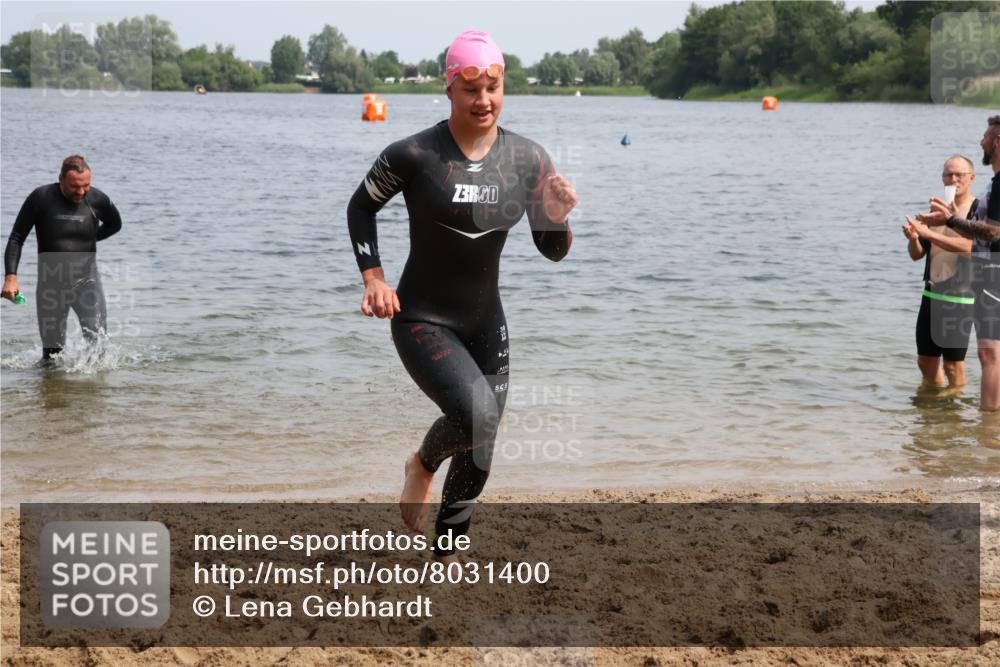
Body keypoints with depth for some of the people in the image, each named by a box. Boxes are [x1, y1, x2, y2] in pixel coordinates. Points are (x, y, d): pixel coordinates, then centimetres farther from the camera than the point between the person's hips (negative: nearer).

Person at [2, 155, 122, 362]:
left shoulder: (97, 200, -5)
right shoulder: (40, 198, -9)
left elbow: (114, 225, 19)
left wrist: (89, 238, 8)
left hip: (86, 280, 0)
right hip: (51, 282, 0)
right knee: (52, 351, 2)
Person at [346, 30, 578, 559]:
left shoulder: (527, 159, -5)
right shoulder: (413, 155, -15)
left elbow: (553, 252, 1)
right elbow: (361, 206, 4)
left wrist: (556, 217, -21)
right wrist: (373, 278, -6)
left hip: (485, 321, 5)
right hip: (421, 320, -5)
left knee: (480, 450, 11)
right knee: (476, 413, -28)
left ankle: (446, 557, 32)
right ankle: (423, 465, 7)